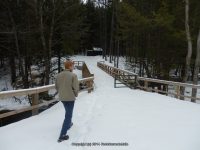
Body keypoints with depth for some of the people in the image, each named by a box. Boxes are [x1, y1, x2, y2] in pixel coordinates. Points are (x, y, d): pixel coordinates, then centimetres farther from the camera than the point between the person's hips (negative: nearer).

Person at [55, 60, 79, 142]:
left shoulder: (58, 75, 0)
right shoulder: (73, 75, -17)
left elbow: (56, 86, 6)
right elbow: (76, 87, -17)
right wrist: (75, 95, 2)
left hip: (62, 97, 6)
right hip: (70, 98, -6)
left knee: (68, 112, 29)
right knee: (68, 115, 2)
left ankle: (68, 124, 49)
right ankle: (62, 135, 2)